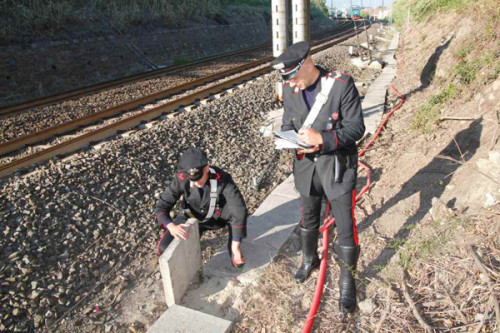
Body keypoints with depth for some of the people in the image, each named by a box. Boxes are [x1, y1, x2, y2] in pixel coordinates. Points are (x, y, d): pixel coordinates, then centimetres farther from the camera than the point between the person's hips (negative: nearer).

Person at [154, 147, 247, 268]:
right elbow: (161, 206, -22)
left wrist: (236, 247, -40)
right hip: (193, 220, 1)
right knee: (165, 249, -17)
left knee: (236, 209, -35)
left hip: (218, 217, -1)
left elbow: (240, 210, -38)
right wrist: (171, 226, -43)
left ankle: (232, 249, -7)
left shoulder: (222, 179, -34)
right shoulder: (181, 180, -28)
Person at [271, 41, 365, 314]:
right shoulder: (290, 89, -3)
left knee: (345, 225, 3)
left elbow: (356, 127, -16)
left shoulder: (342, 84, -18)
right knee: (308, 218, 22)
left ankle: (347, 281, 27)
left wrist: (322, 138, -30)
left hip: (338, 165, -4)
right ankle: (309, 259, 49)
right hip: (306, 163, 5)